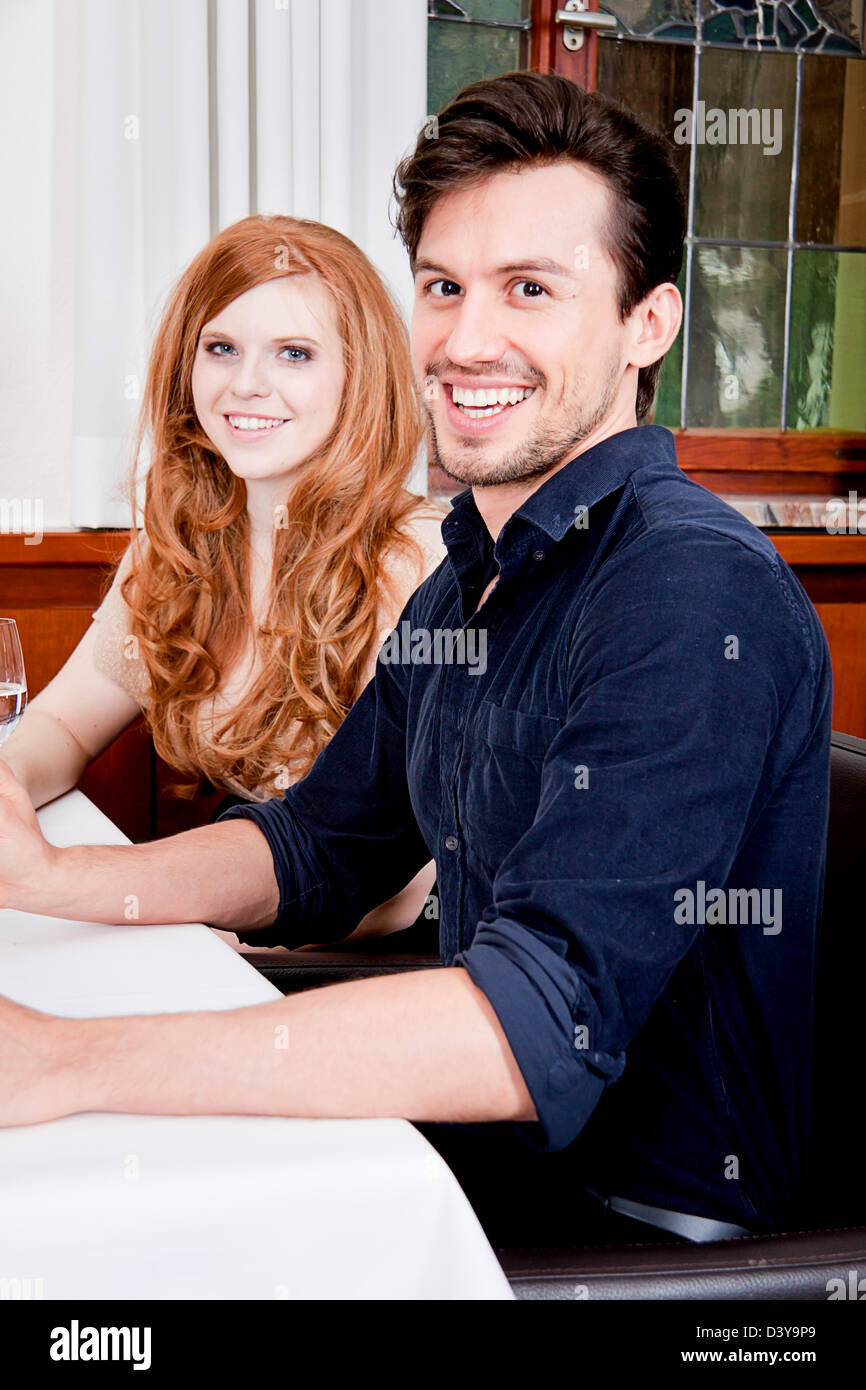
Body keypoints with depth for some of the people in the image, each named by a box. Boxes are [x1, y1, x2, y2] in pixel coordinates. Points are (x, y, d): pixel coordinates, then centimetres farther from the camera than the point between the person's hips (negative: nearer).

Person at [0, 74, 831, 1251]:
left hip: (647, 1229, -6)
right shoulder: (457, 591, 5)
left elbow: (543, 1027, -31)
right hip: (487, 1146, 7)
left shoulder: (696, 588, -24)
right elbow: (318, 849, 13)